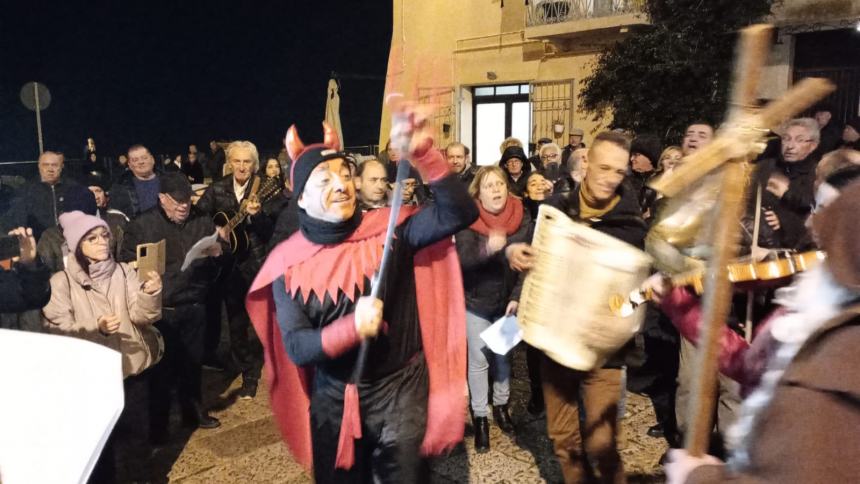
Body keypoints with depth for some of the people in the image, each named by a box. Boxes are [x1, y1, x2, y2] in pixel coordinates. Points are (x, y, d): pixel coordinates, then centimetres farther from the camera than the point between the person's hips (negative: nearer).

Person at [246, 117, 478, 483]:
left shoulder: (389, 229, -10)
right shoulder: (289, 262, -7)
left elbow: (459, 213, -21)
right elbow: (296, 346, -11)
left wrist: (423, 153, -33)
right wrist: (352, 328, -29)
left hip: (400, 387, -2)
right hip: (332, 395, 2)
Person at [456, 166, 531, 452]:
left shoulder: (522, 219, -8)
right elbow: (463, 258, -28)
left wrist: (517, 297, -14)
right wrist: (487, 248, -48)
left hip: (507, 300, 3)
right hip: (476, 300, -2)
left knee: (503, 356, 15)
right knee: (479, 360, 2)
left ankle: (501, 406, 33)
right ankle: (479, 417, 16)